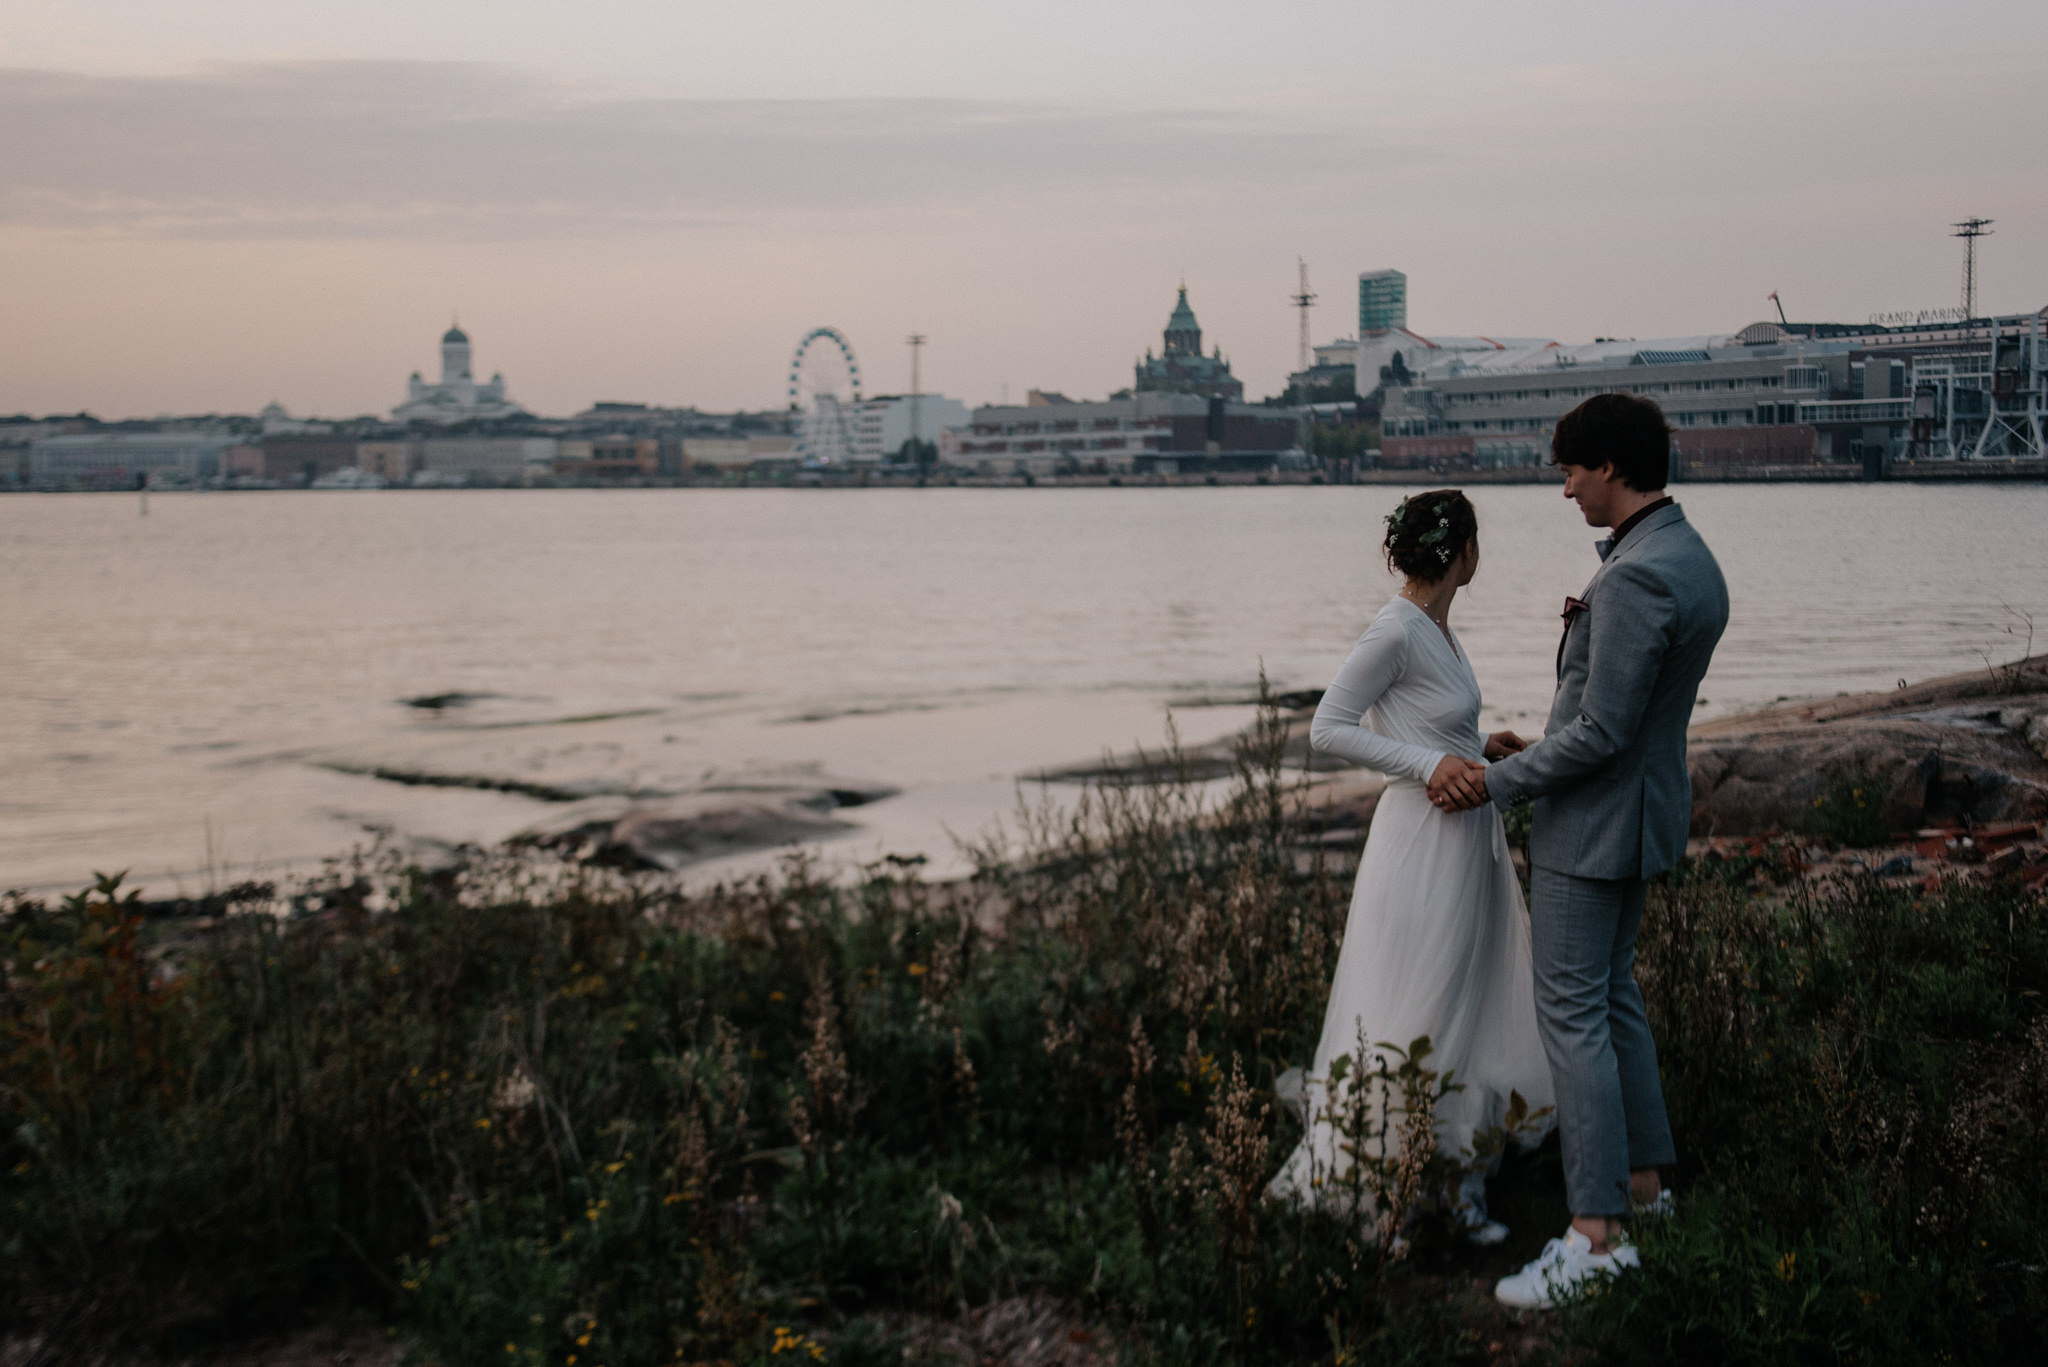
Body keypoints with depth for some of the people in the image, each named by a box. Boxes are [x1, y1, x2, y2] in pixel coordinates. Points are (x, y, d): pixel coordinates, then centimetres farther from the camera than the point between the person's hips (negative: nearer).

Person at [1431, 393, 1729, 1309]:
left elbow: (1601, 732, -24)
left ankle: (1595, 1235, -5)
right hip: (1641, 812, 11)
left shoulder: (1636, 577, -24)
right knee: (1612, 997, 20)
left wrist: (1496, 783, -14)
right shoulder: (1692, 561, 9)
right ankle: (1643, 1180, 31)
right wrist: (1588, 624, 4)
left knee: (1572, 1012, -7)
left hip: (1594, 821, -11)